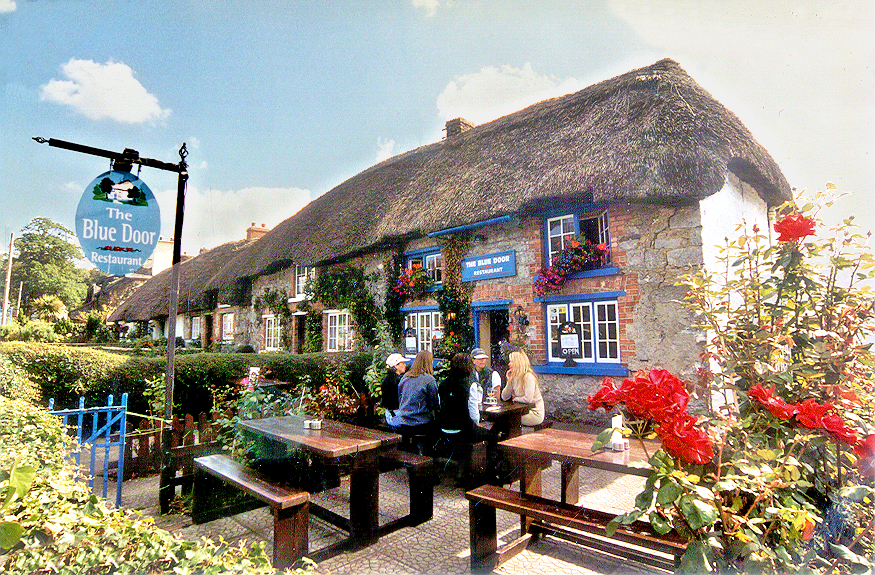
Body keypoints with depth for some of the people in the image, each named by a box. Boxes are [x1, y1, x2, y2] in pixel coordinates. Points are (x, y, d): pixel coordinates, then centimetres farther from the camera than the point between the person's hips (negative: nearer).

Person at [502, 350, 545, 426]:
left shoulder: (529, 377, -17)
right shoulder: (513, 376, 7)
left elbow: (528, 399, -25)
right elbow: (504, 397, 4)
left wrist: (515, 399, -8)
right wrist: (509, 382, -7)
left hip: (535, 414, -7)